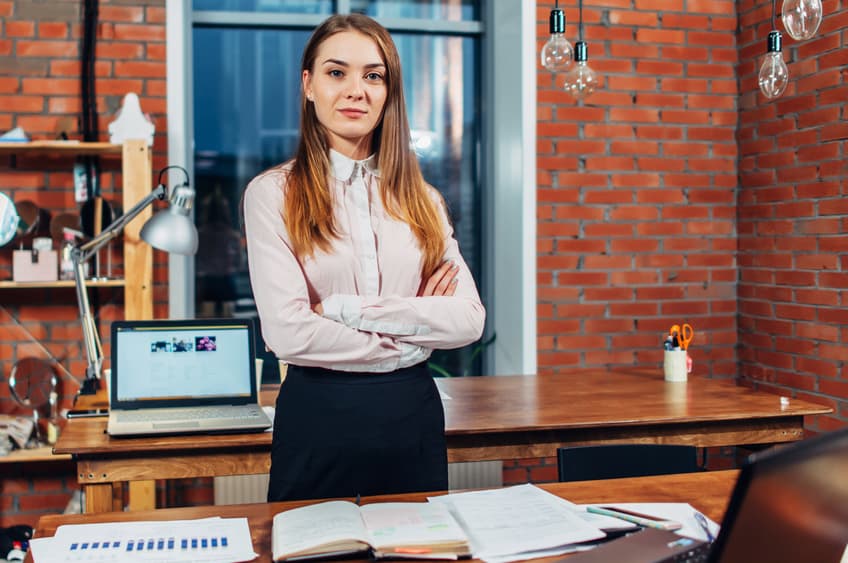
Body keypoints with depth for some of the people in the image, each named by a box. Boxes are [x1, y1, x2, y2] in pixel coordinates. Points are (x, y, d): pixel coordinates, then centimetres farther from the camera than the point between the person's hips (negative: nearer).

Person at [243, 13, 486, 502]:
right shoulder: (273, 193, -5)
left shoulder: (421, 199, 7)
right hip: (318, 416, -3)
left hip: (413, 413, 4)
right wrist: (411, 338, -8)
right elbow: (288, 333, -16)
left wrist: (347, 309, -14)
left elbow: (469, 319, -5)